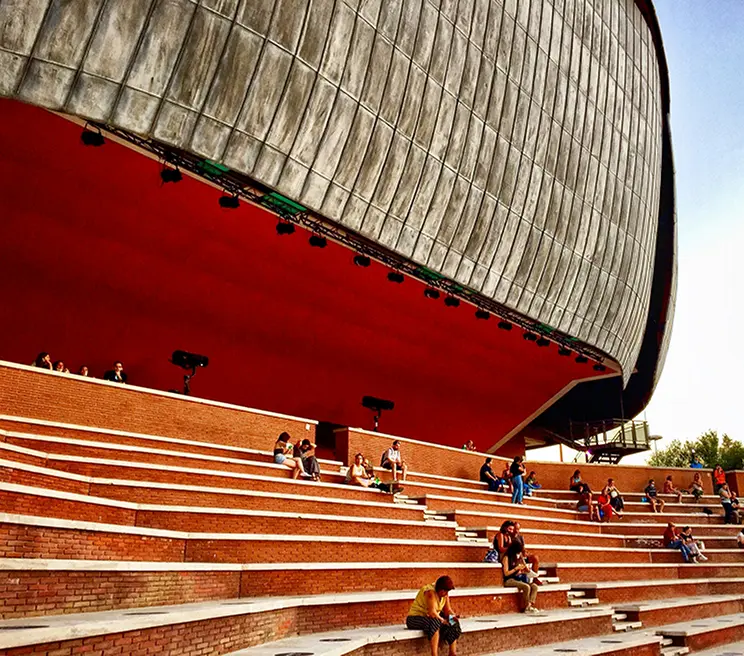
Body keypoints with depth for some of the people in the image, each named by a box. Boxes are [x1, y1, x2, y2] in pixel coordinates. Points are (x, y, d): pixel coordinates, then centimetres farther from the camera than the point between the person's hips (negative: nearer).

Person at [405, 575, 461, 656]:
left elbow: (447, 609, 3)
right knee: (435, 622, -38)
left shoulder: (445, 594, 1)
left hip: (432, 618, 9)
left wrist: (453, 616, -16)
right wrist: (443, 620, -26)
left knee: (454, 624, -6)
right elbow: (432, 613, -32)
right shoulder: (430, 592, -26)